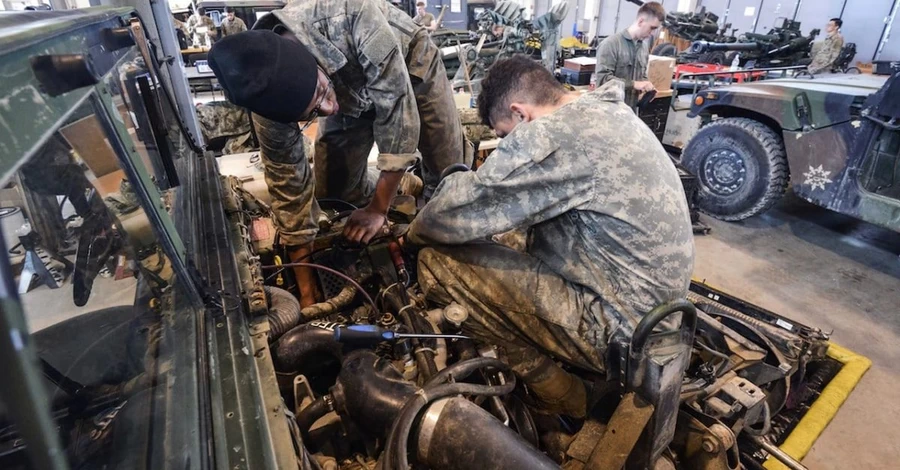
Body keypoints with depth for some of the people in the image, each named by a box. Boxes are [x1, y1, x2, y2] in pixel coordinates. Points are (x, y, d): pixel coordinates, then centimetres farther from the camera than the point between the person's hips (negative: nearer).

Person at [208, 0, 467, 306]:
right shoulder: (266, 92, -30)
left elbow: (398, 113, -37)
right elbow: (288, 182, -21)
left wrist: (378, 208, -30)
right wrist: (306, 291, -15)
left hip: (411, 67, -2)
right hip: (350, 93, 2)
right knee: (334, 189, -5)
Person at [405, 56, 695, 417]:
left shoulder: (550, 135, -21)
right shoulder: (608, 111, 9)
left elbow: (451, 215, -19)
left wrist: (413, 235, 2)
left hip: (618, 329, -10)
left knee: (438, 262, -13)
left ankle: (561, 398, 5)